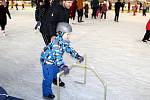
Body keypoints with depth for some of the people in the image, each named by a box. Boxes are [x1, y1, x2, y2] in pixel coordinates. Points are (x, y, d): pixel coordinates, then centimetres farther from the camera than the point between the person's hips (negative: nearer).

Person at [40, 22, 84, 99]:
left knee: (56, 71, 30)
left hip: (54, 61, 9)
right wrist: (63, 67, -51)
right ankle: (46, 94, 11)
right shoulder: (57, 42, -36)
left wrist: (78, 56, 4)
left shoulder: (65, 41, -6)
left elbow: (70, 49, 8)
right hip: (47, 60, -9)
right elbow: (58, 56, -43)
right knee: (48, 78, -3)